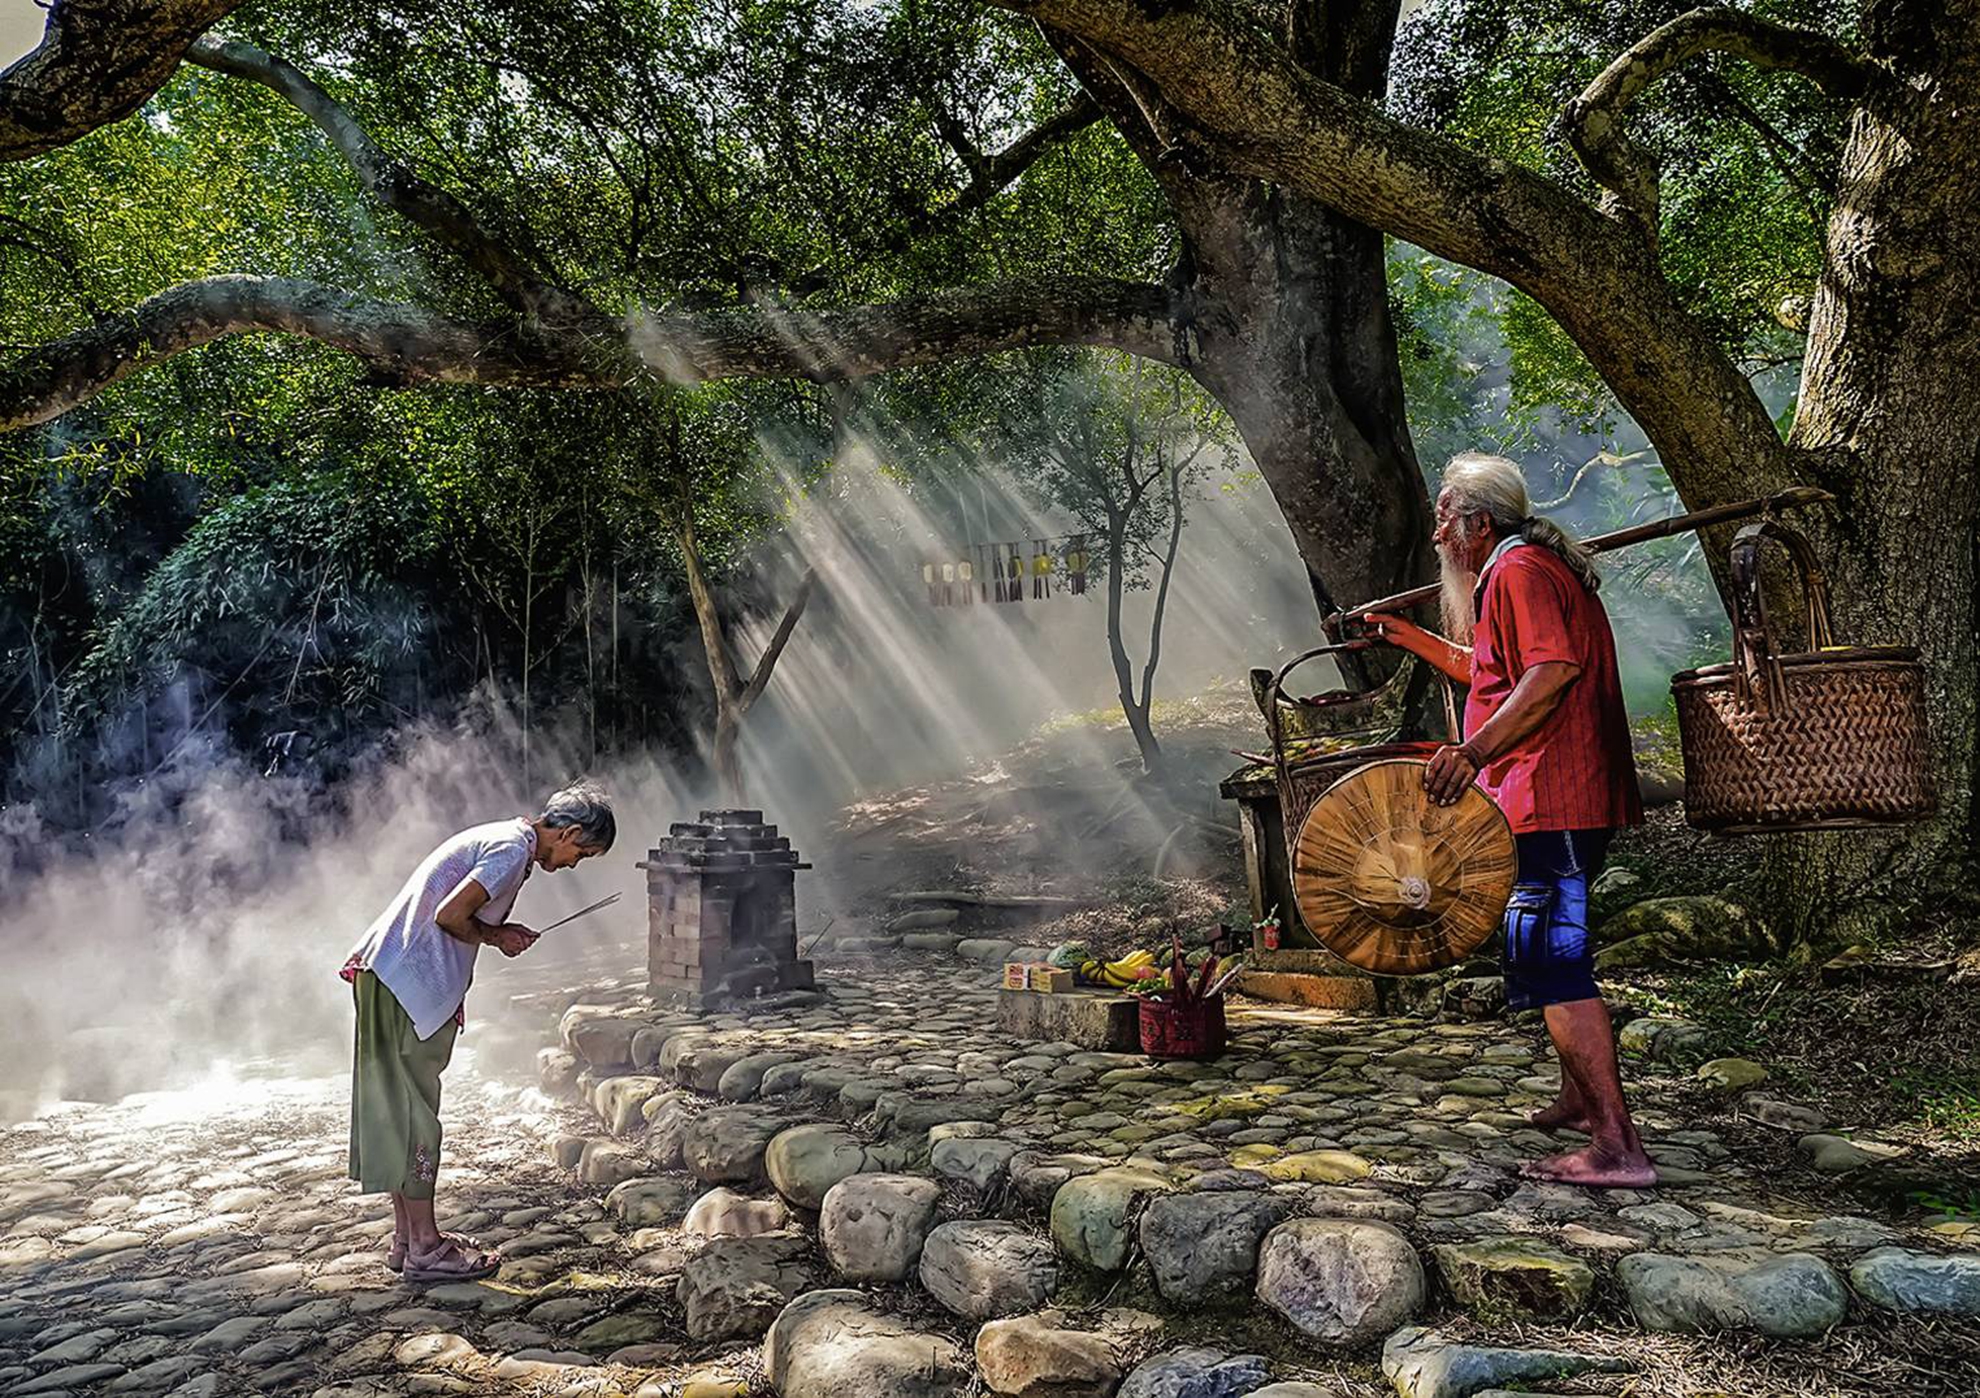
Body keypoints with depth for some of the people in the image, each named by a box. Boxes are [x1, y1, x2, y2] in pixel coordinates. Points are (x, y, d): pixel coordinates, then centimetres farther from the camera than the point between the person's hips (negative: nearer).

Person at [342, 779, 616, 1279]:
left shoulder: (504, 839, 17)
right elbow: (449, 915, -21)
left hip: (388, 976, 10)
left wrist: (501, 932, 6)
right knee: (415, 1112, -3)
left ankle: (407, 1237, 23)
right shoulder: (513, 848, -14)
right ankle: (424, 1248, 6)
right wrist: (496, 937, -5)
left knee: (403, 1108, 14)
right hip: (409, 988, -10)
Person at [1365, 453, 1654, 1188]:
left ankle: (1618, 1148, -14)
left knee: (1552, 961, -14)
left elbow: (1555, 669, -26)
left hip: (1550, 799, -12)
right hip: (1558, 798, 12)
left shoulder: (1519, 569, -10)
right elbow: (1492, 673, 36)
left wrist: (1475, 750, -29)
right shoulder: (1522, 569, 24)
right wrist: (1409, 637, 37)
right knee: (1549, 952, 23)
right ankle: (1579, 1097, 37)